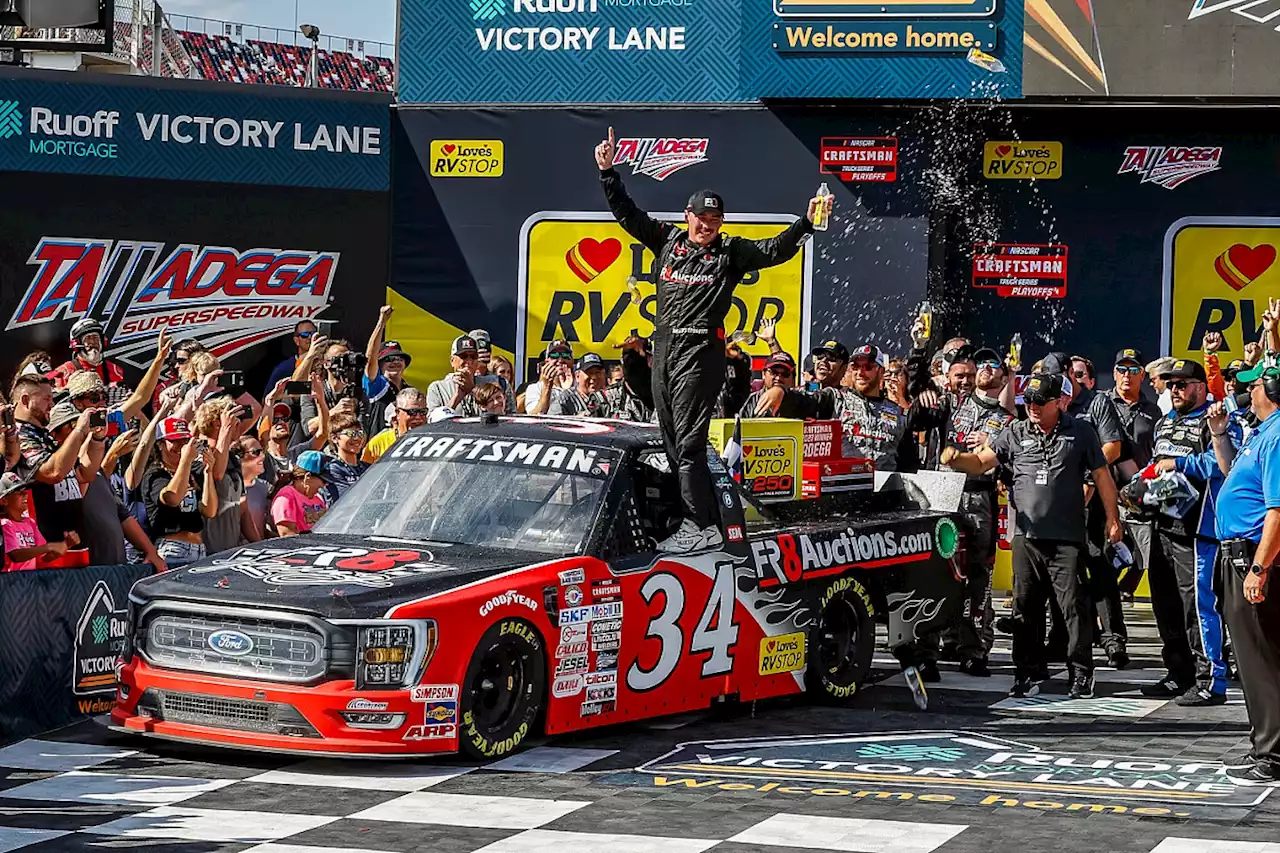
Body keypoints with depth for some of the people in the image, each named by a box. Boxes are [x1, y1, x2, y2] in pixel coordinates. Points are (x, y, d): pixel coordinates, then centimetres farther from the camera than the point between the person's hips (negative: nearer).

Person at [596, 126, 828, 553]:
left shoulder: (730, 253, 4)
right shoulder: (667, 240, 13)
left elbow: (775, 250, -3)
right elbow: (627, 213, 14)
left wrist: (807, 223, -16)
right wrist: (608, 173, 6)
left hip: (701, 352, -6)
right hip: (663, 349, 6)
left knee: (689, 442, -11)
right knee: (671, 441, 8)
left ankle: (701, 527, -10)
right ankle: (697, 519, 14)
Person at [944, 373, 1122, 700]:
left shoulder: (1080, 432, 5)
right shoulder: (1016, 433, 10)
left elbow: (1102, 476, 7)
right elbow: (980, 462, 7)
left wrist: (1112, 519, 2)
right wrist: (955, 459, -14)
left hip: (1067, 538, -3)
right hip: (1026, 537, 3)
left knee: (1074, 607, -4)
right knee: (1025, 609, 6)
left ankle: (1081, 676, 3)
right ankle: (1027, 675, 14)